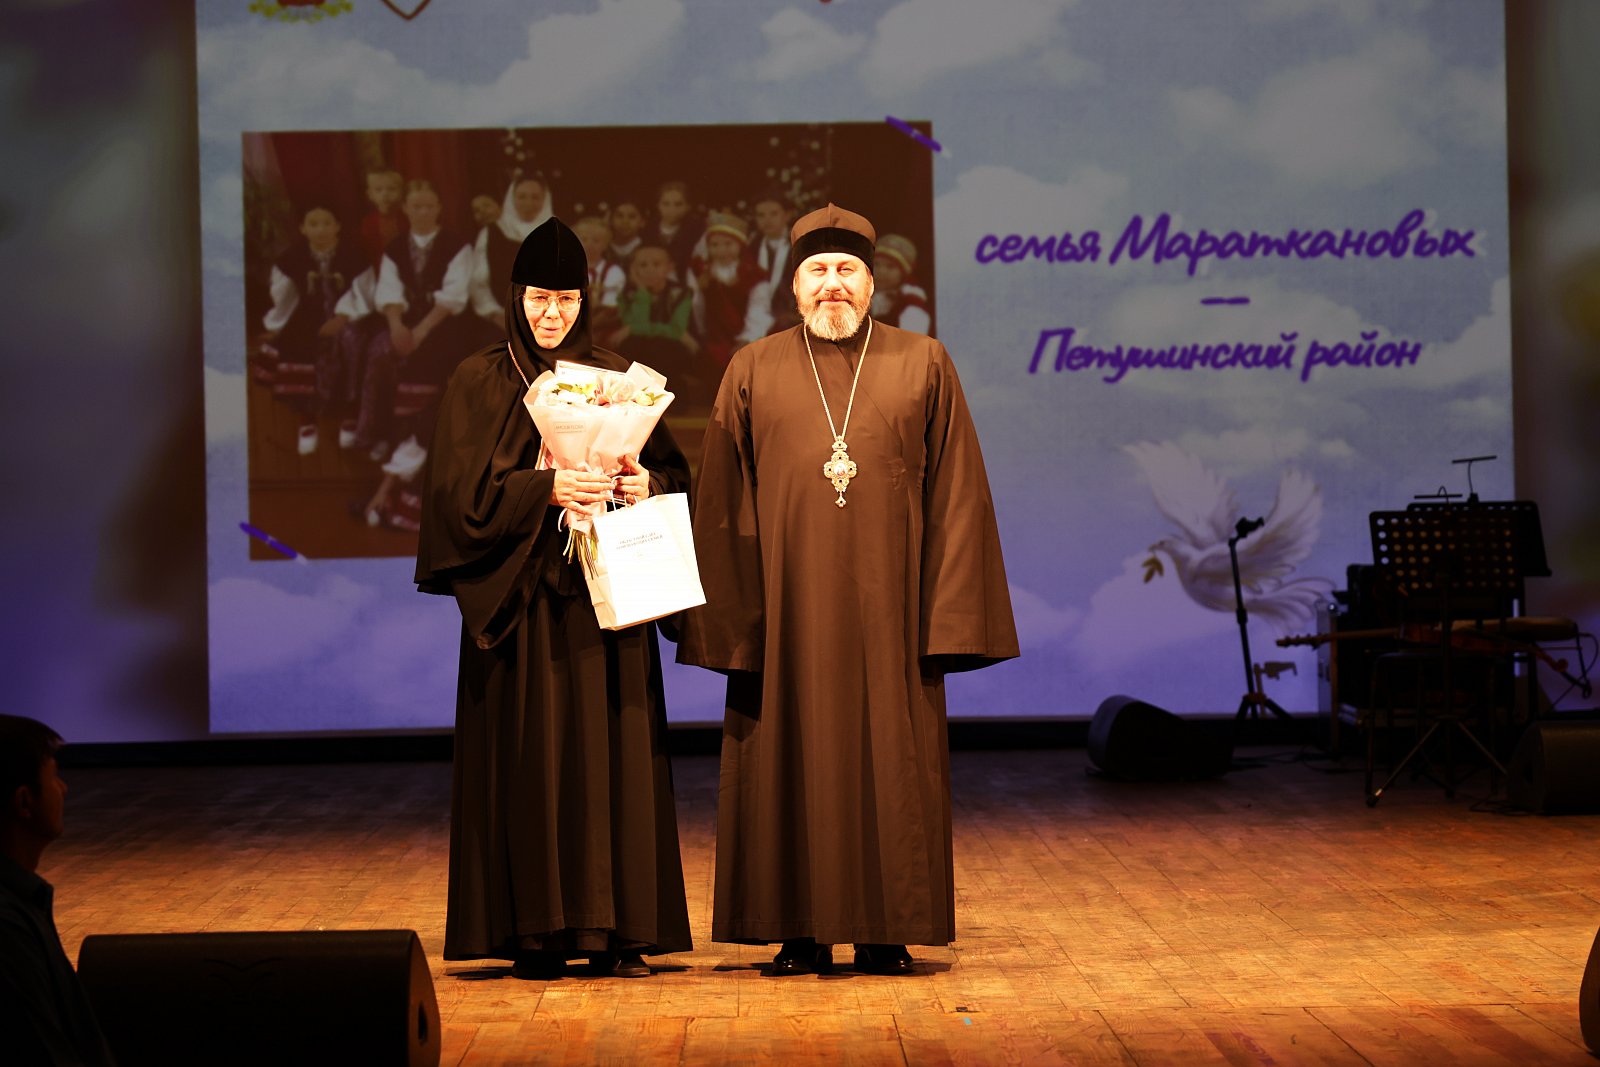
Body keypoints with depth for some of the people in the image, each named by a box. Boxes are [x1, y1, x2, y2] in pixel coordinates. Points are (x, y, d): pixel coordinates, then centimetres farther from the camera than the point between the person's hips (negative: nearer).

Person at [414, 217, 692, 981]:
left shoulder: (616, 377, 13)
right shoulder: (480, 382, 4)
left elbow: (672, 469, 11)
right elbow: (461, 487, -7)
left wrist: (646, 483, -11)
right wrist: (545, 489, -20)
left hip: (605, 592, 3)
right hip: (521, 596, -2)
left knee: (611, 751, -1)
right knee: (530, 756, -4)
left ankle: (615, 929, 3)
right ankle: (536, 932, 0)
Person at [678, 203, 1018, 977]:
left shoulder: (924, 366, 5)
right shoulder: (753, 373, 6)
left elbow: (956, 497, 3)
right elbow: (721, 506, 4)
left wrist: (949, 615, -4)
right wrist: (732, 619, -4)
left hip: (886, 606, 0)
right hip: (788, 607, 0)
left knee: (890, 762, 2)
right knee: (792, 760, 3)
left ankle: (884, 931, 11)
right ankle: (803, 934, 11)